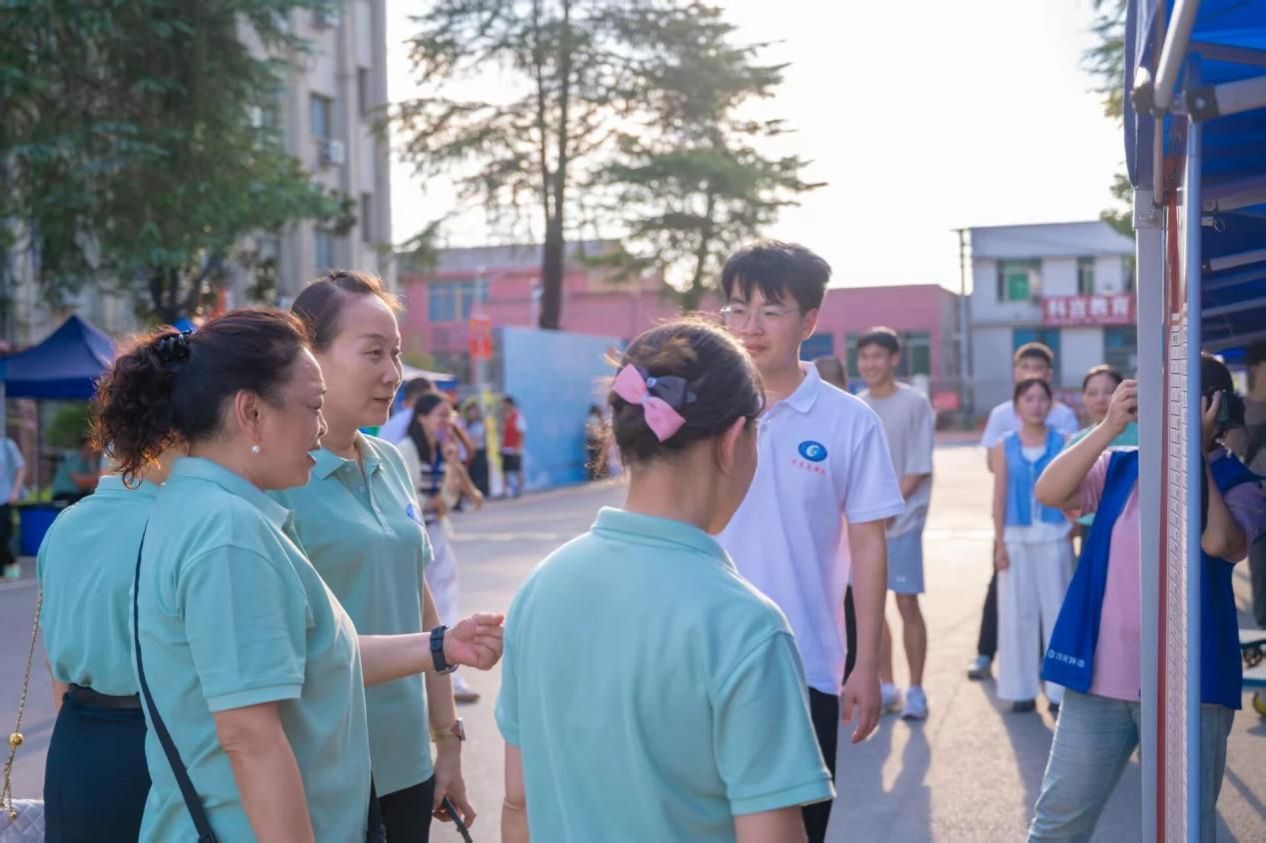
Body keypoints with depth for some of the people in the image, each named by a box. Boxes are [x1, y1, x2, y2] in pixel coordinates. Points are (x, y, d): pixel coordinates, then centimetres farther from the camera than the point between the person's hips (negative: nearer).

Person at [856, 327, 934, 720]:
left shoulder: (915, 403, -5)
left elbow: (918, 469, -8)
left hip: (902, 520, -5)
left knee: (908, 606, -3)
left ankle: (916, 691, 6)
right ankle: (886, 687, 18)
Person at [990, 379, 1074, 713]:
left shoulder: (1062, 443, 1)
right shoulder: (1005, 447, 3)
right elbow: (999, 497, 3)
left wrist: (1071, 535, -7)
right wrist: (999, 543, -2)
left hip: (1054, 537, -1)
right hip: (1017, 538, 1)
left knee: (1056, 610, 2)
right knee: (1018, 613, 4)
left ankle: (1059, 690, 9)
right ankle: (1022, 690, 13)